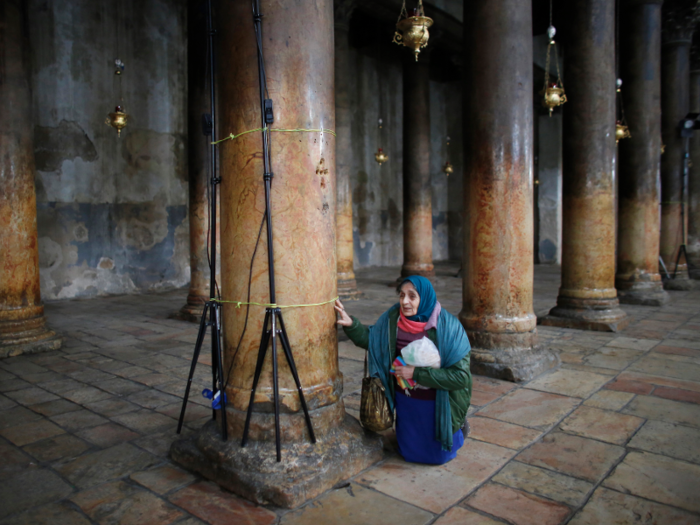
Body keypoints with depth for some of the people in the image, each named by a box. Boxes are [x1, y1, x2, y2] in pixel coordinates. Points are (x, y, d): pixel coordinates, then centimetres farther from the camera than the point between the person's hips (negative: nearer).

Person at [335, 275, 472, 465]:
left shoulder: (448, 327, -25)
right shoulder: (392, 319, -14)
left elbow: (461, 376, -26)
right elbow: (369, 338, 3)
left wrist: (417, 374, -29)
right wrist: (351, 324, -17)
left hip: (436, 405, -3)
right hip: (406, 401, 4)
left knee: (438, 455, 14)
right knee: (410, 453, 20)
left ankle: (459, 425, 38)